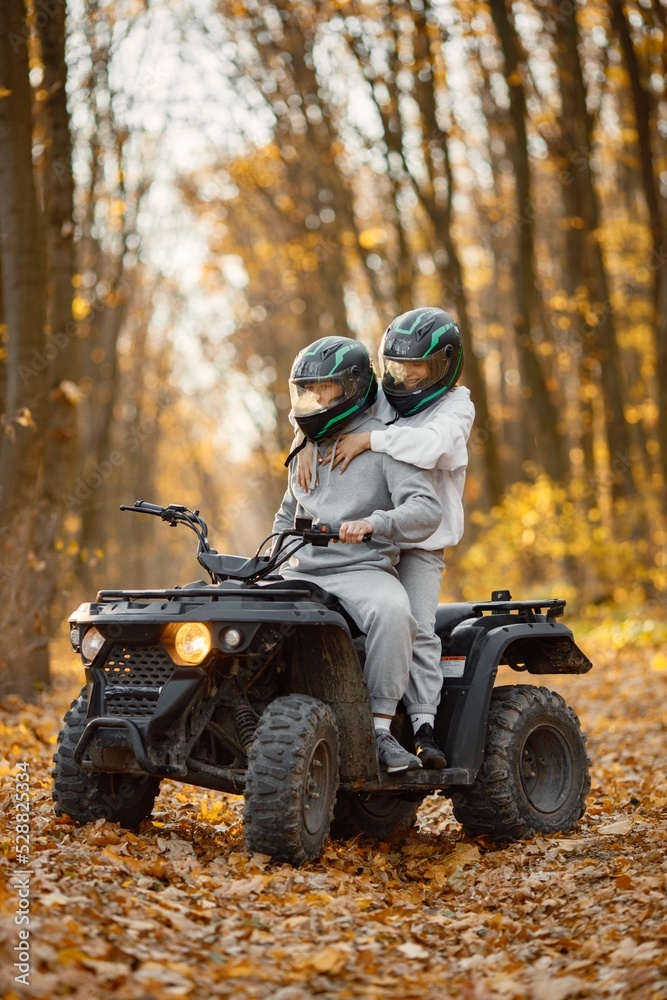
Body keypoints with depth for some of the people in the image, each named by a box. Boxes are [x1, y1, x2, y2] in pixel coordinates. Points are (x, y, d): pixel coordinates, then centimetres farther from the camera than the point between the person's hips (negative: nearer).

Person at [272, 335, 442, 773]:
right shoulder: (305, 449, 21)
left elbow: (427, 510, -14)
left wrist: (372, 524, -32)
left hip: (362, 570, -6)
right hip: (301, 573, 6)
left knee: (392, 613, -37)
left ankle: (381, 728, -28)